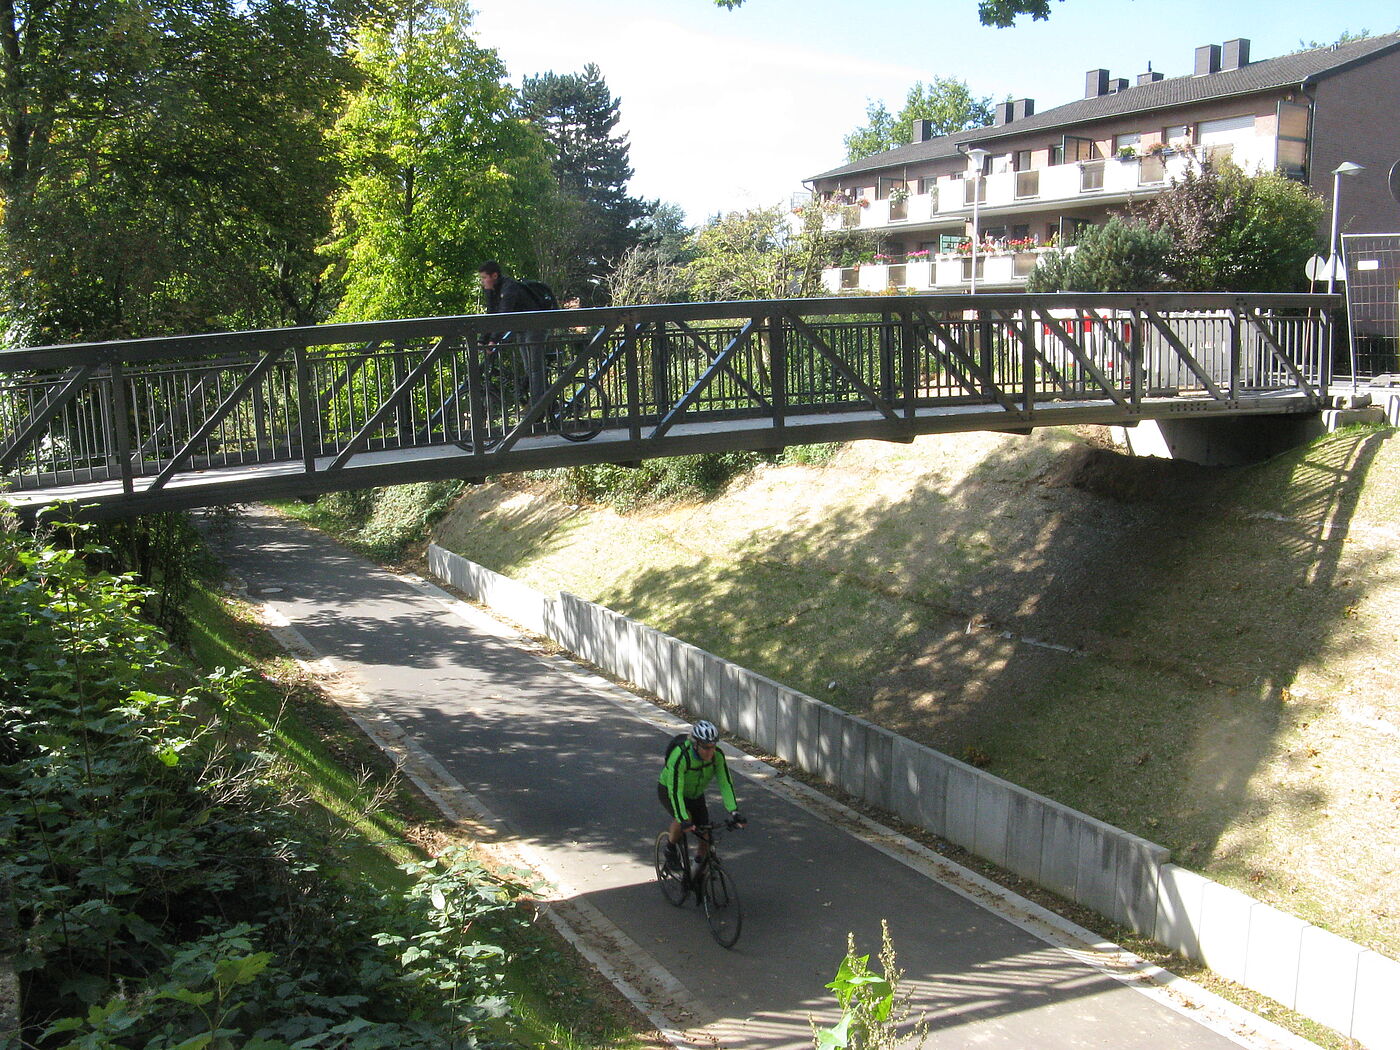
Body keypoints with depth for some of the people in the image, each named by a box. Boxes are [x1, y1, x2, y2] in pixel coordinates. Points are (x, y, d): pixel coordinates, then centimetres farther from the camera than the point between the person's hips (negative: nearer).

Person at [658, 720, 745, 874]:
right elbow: (675, 791, -40)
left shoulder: (717, 755, -25)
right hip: (668, 790, -4)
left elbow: (726, 784, -24)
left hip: (695, 793, 5)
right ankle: (671, 848, -3)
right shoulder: (679, 756, -39)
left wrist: (734, 812, -34)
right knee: (684, 819, -31)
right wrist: (683, 820, -49)